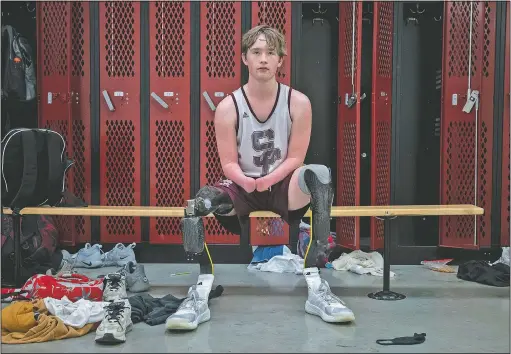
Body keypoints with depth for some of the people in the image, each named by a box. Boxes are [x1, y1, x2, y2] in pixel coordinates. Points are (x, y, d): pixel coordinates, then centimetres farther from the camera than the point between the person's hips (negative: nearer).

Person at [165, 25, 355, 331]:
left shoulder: (298, 102, -4)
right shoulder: (228, 107, -5)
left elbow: (295, 158, -5)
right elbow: (229, 163, -5)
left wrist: (270, 179, -24)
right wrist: (245, 181, -28)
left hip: (283, 186, 0)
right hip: (243, 186, 1)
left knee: (319, 174, -34)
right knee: (201, 200, -31)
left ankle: (317, 288, -34)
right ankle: (201, 294, -28)